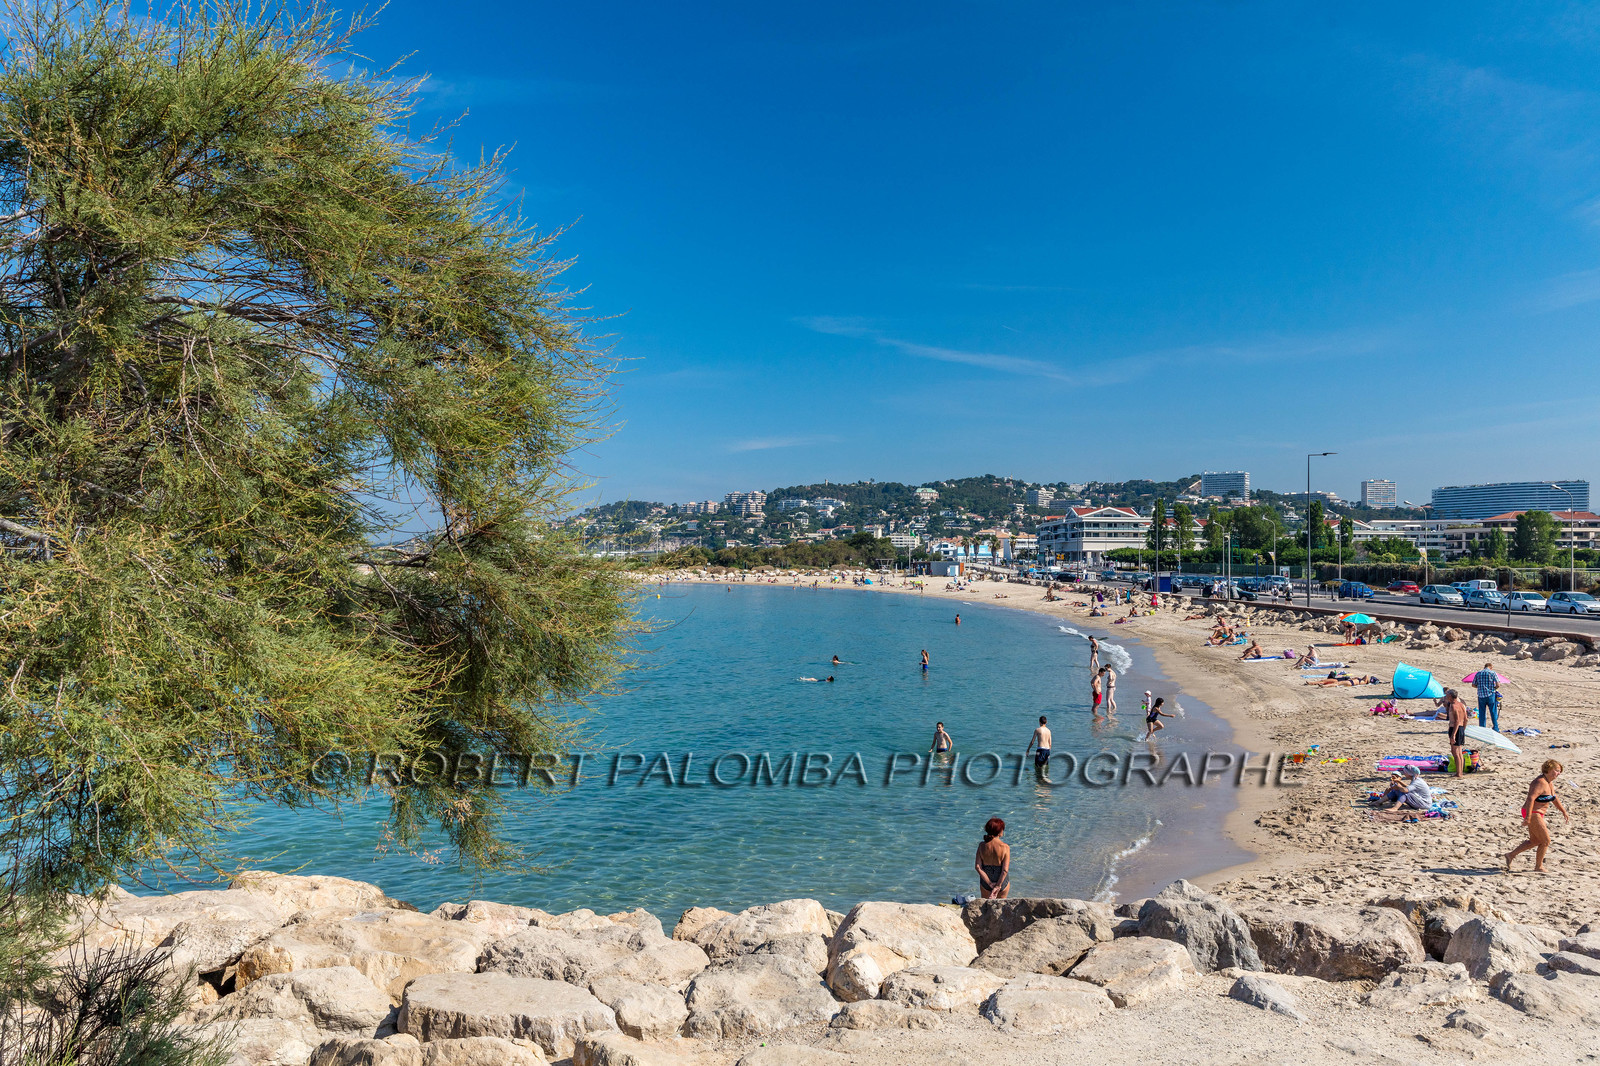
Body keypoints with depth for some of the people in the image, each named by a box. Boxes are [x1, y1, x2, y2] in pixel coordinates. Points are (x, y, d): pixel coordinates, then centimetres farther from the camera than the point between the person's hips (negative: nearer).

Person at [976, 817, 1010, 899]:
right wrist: (998, 886, -12)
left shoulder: (982, 846, -10)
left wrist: (990, 883, -9)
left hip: (985, 883, 2)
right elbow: (1005, 870, -19)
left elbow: (977, 867, -12)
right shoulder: (1005, 847, -18)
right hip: (1002, 882, -2)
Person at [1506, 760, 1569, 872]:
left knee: (1534, 841, 18)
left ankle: (1511, 855, 24)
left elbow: (1555, 799, 25)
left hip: (1536, 814, 10)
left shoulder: (1549, 783, 10)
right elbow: (1531, 798, -31)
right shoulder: (1540, 782, -22)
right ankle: (1538, 867, 14)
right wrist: (1528, 816, -34)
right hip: (1532, 814, -10)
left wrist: (1564, 812, 28)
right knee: (1545, 841, 0)